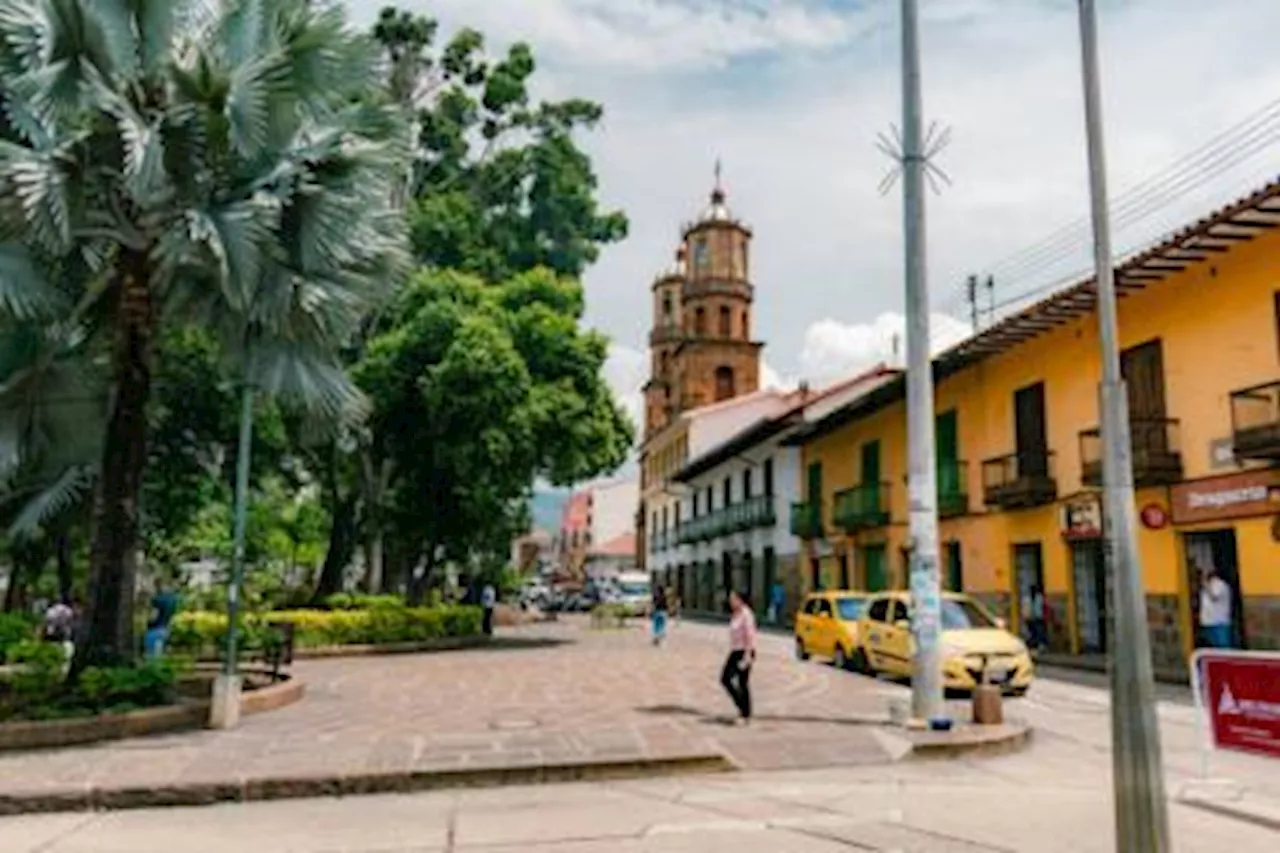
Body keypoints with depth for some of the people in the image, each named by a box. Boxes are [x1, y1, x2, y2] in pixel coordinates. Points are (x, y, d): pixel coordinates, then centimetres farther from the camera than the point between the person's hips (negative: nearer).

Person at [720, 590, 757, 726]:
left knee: (743, 683, -2)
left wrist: (747, 655, -23)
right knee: (725, 679, 4)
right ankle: (741, 704, 18)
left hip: (745, 652, -9)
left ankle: (745, 715, 8)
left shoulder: (746, 614, -15)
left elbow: (750, 635, -20)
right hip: (735, 652, 9)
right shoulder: (735, 615, 11)